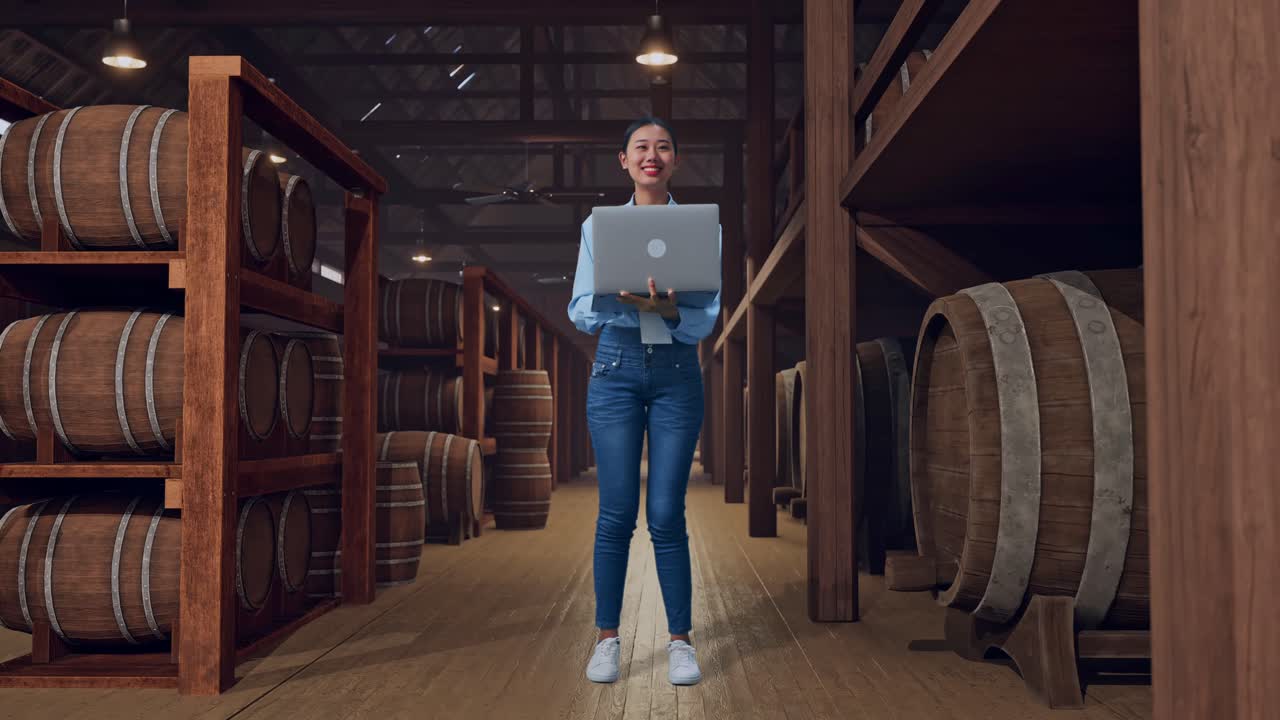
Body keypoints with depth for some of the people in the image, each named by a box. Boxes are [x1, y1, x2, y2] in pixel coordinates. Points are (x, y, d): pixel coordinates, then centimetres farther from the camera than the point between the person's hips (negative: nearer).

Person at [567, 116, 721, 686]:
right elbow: (580, 311, 2)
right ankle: (607, 638, 13)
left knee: (666, 513, -1)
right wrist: (621, 299, -18)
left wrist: (668, 310, -23)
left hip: (677, 371, 0)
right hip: (616, 369, 0)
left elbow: (705, 321, -2)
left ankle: (680, 640, 12)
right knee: (616, 511, -1)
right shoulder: (598, 226, 7)